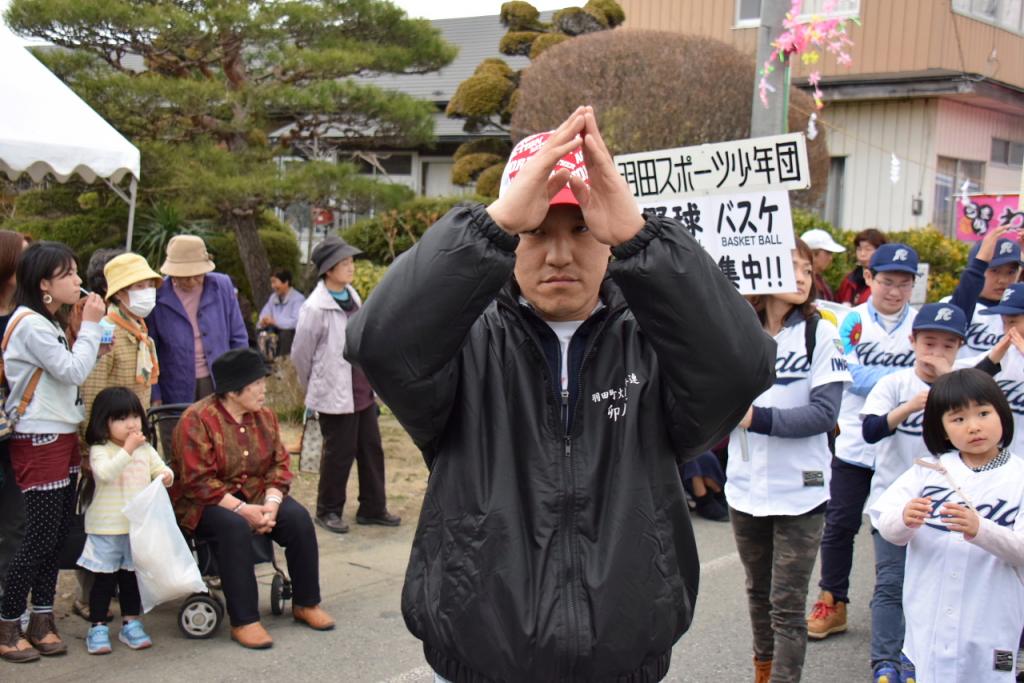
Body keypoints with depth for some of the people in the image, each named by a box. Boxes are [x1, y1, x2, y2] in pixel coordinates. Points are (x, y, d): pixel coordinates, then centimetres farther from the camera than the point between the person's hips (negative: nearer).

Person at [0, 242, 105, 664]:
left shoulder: (48, 323, 15)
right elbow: (73, 372, -19)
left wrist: (90, 342, 2)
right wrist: (90, 326, -11)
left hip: (62, 438, 10)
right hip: (39, 443, -10)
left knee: (56, 535, 10)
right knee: (40, 538, -5)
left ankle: (42, 621, 18)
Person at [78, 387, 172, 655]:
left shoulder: (145, 449, 6)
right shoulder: (99, 450, -11)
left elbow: (161, 469, 10)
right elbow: (105, 473, -28)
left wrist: (166, 476, -13)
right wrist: (127, 449, -33)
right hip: (106, 529, -5)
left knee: (132, 577, 13)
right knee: (104, 580, 3)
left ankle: (131, 623, 24)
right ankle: (98, 628, 13)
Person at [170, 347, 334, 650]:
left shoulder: (264, 416, 3)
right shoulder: (197, 420, -17)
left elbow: (279, 464, 3)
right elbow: (198, 481, -22)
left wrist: (271, 503, -17)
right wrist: (242, 509, -28)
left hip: (253, 494, 6)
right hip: (203, 503, -6)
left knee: (298, 517, -18)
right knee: (234, 527, -36)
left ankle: (306, 603, -2)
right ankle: (243, 621, -29)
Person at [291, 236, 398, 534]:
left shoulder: (352, 297, 6)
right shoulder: (315, 308, -16)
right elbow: (300, 355, -7)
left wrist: (370, 383, 15)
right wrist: (316, 389, 5)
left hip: (362, 391, 7)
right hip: (335, 395, -7)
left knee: (371, 449, 11)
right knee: (339, 453, 4)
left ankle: (372, 508, 22)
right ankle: (328, 511, 21)